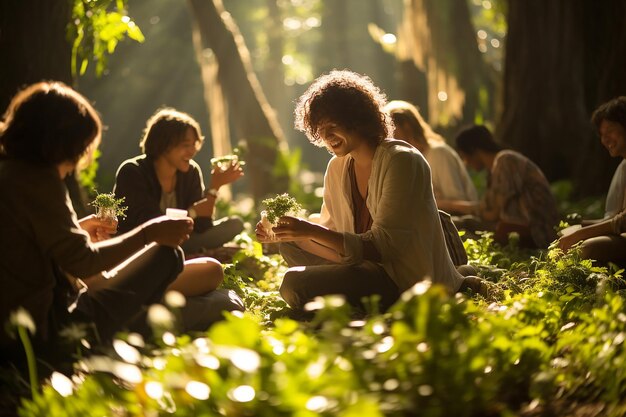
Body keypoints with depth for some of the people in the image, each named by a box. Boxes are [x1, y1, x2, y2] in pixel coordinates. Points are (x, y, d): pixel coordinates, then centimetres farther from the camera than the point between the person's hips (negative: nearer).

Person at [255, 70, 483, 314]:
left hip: (410, 282, -9)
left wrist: (313, 231, -26)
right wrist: (289, 234, -5)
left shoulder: (400, 161, -16)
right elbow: (336, 241, 12)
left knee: (295, 283, -22)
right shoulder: (338, 168, 8)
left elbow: (381, 246, -21)